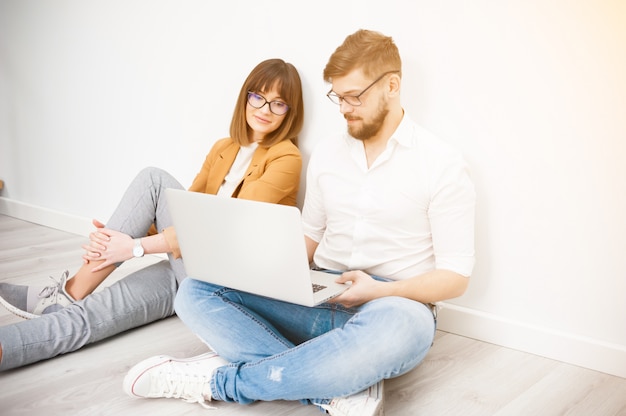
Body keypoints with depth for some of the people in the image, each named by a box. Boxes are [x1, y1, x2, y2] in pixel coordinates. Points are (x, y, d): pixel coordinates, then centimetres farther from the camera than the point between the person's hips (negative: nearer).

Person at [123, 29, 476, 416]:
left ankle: (219, 381, -22)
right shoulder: (326, 155, 11)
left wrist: (381, 291, -22)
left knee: (399, 324, -42)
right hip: (319, 301, 5)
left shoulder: (442, 163, -4)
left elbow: (455, 277, -6)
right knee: (196, 291, -14)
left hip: (393, 305, -4)